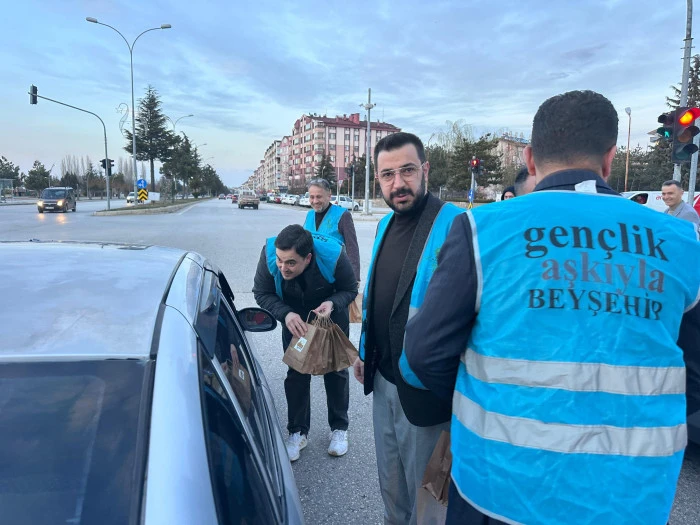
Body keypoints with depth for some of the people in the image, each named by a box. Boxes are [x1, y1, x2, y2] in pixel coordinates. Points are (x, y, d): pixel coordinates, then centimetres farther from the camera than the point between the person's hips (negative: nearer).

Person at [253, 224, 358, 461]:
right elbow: (262, 293, -20)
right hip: (294, 317, 1)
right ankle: (298, 432, 23)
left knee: (336, 370, 10)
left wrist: (332, 304, -41)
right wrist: (286, 314, -38)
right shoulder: (269, 254, -35)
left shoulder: (333, 255, -40)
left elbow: (350, 290, -20)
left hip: (330, 314, -1)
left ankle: (339, 428, 29)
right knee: (296, 372, 4)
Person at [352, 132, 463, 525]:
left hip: (424, 388, -7)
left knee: (425, 492, 16)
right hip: (383, 381, 7)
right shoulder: (385, 225, 6)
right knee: (391, 483, 26)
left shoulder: (455, 225, -20)